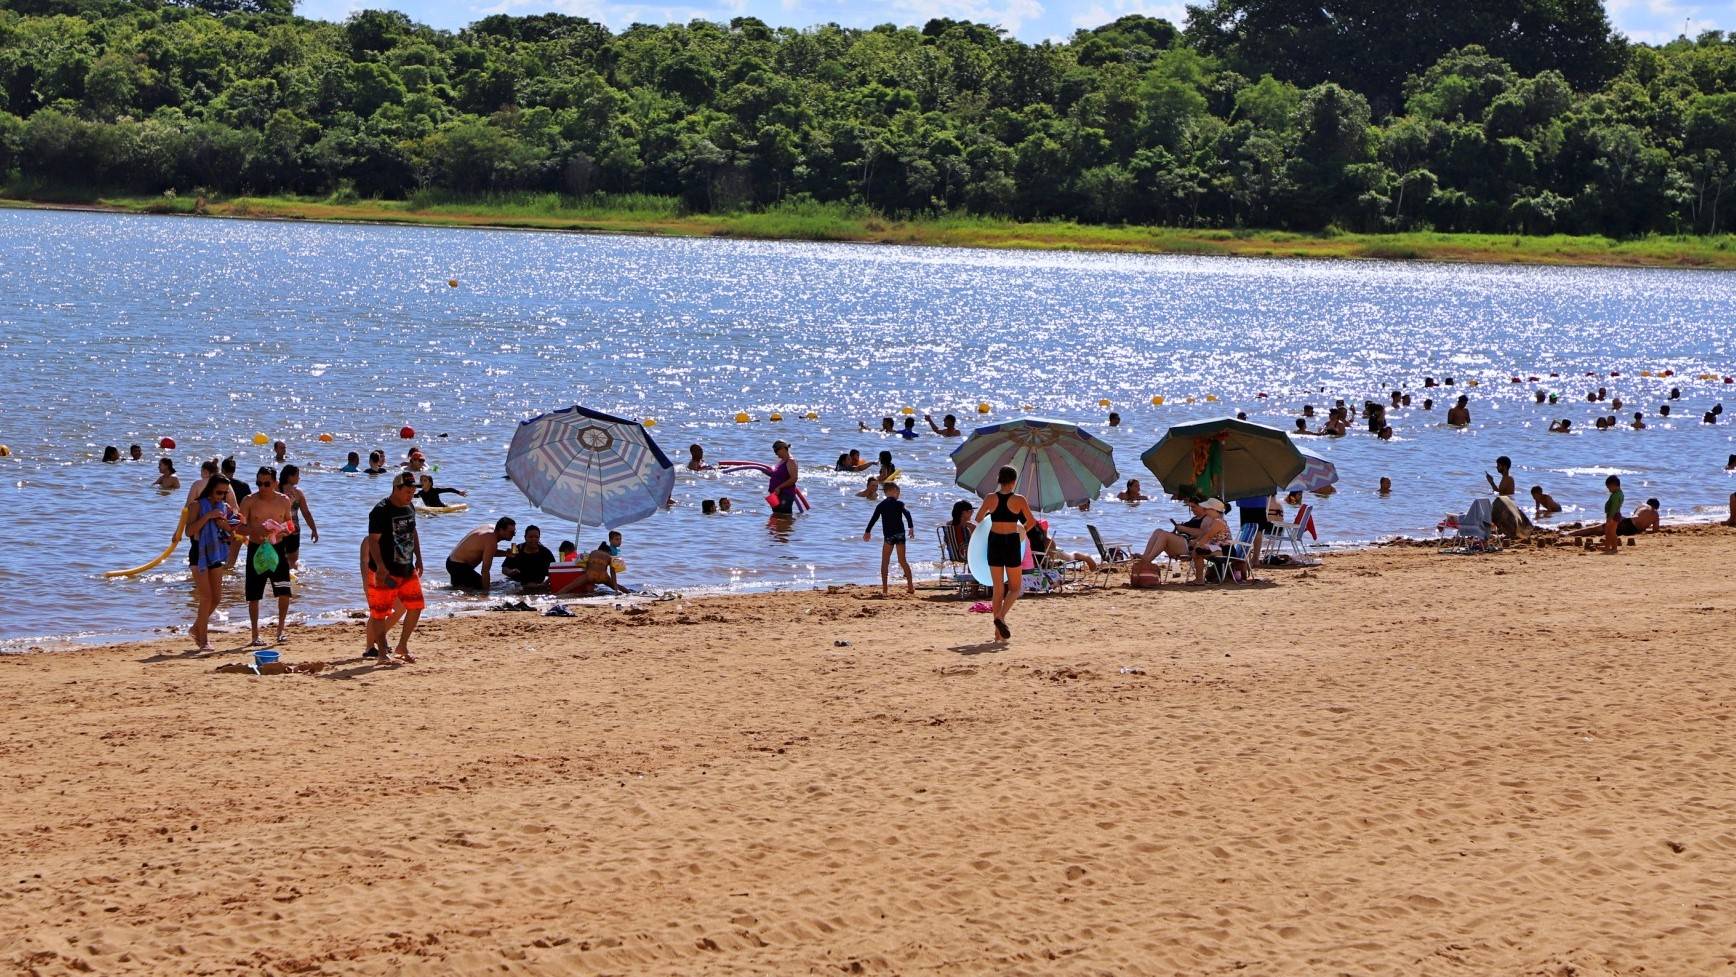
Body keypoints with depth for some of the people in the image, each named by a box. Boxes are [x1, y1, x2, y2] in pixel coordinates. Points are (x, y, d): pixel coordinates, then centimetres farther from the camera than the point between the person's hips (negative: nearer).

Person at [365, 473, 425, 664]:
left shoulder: (410, 508, 9)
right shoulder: (380, 511, -16)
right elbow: (373, 540, -19)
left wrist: (418, 559, 18)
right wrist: (380, 567, -28)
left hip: (407, 569, 7)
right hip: (385, 572, -7)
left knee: (416, 607, 6)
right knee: (379, 613, -1)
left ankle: (402, 646, 21)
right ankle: (382, 652, 8)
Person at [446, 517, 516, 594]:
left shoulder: (492, 528, 0)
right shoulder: (491, 541, -29)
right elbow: (485, 570, -29)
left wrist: (505, 553, -1)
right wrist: (486, 593, -26)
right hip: (458, 566, -10)